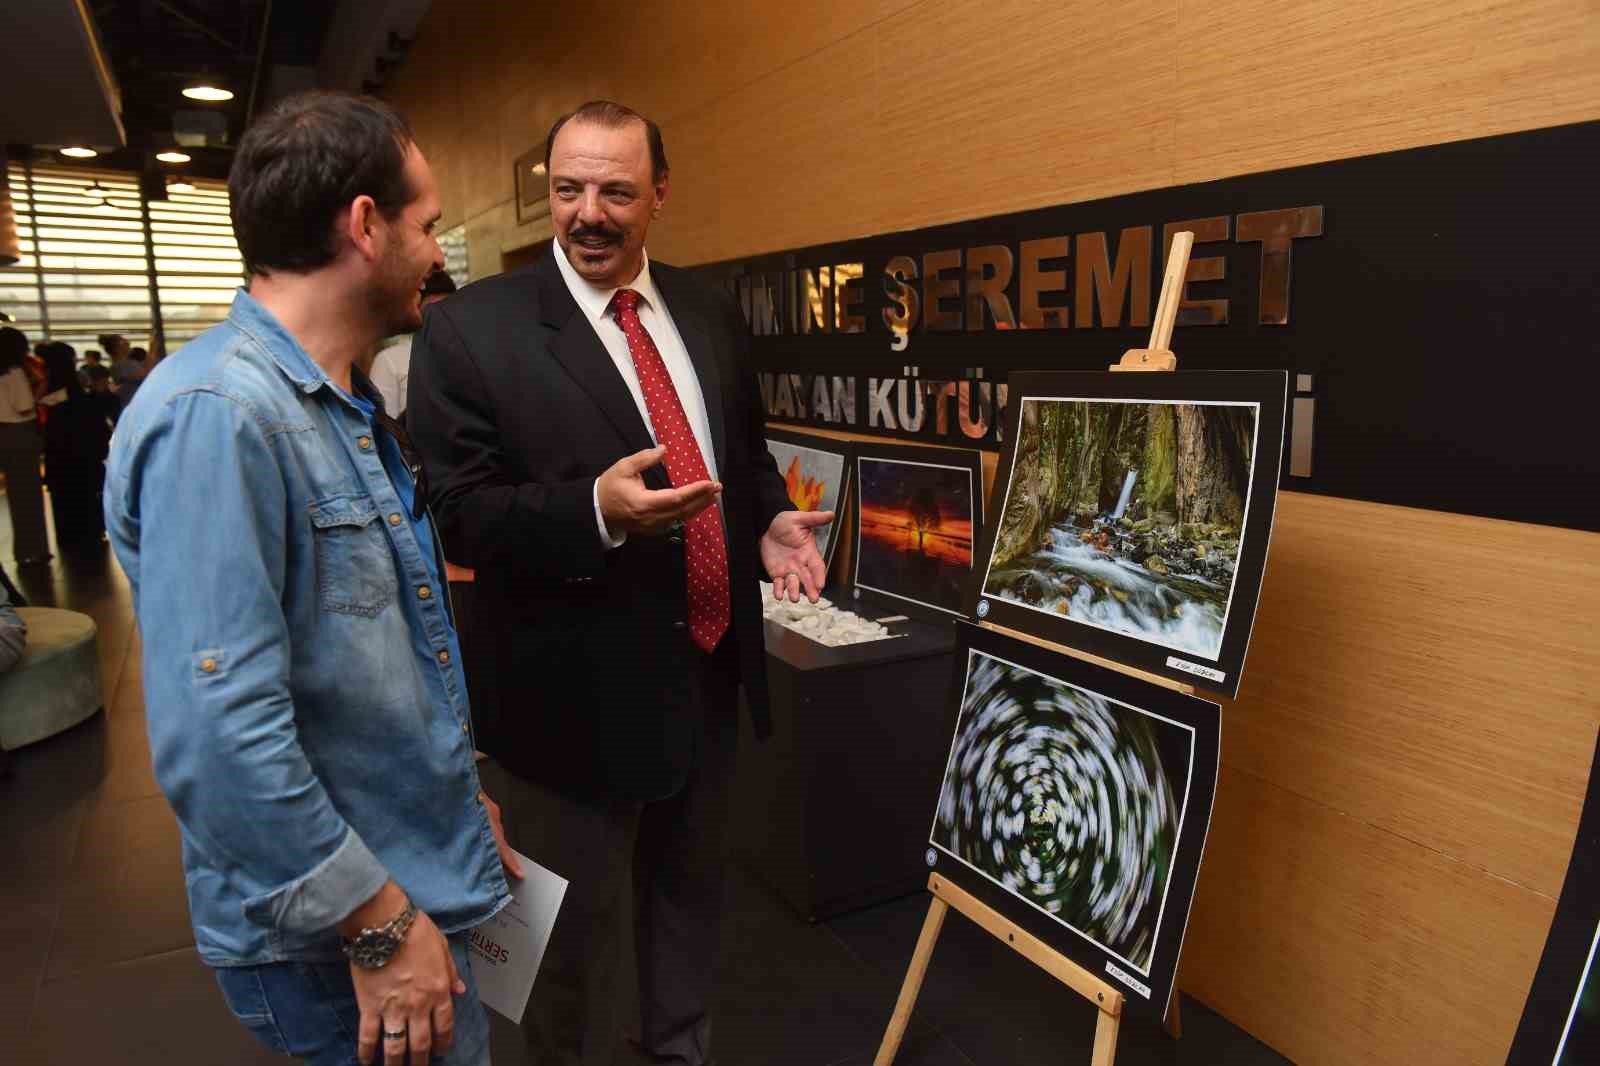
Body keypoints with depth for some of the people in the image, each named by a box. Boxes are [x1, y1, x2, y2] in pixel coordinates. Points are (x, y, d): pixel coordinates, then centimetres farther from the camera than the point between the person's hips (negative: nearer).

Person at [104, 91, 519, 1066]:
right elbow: (218, 735, -28)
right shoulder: (216, 415, -24)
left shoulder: (352, 406, 6)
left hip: (419, 878, 9)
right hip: (338, 940, -8)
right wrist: (381, 926, -20)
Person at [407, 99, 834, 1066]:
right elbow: (456, 514, -15)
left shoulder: (712, 315, 4)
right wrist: (596, 509, -31)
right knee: (581, 925, 16)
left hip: (713, 664, 6)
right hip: (580, 685, -5)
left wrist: (772, 522, -6)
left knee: (692, 891, 26)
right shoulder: (471, 328, -12)